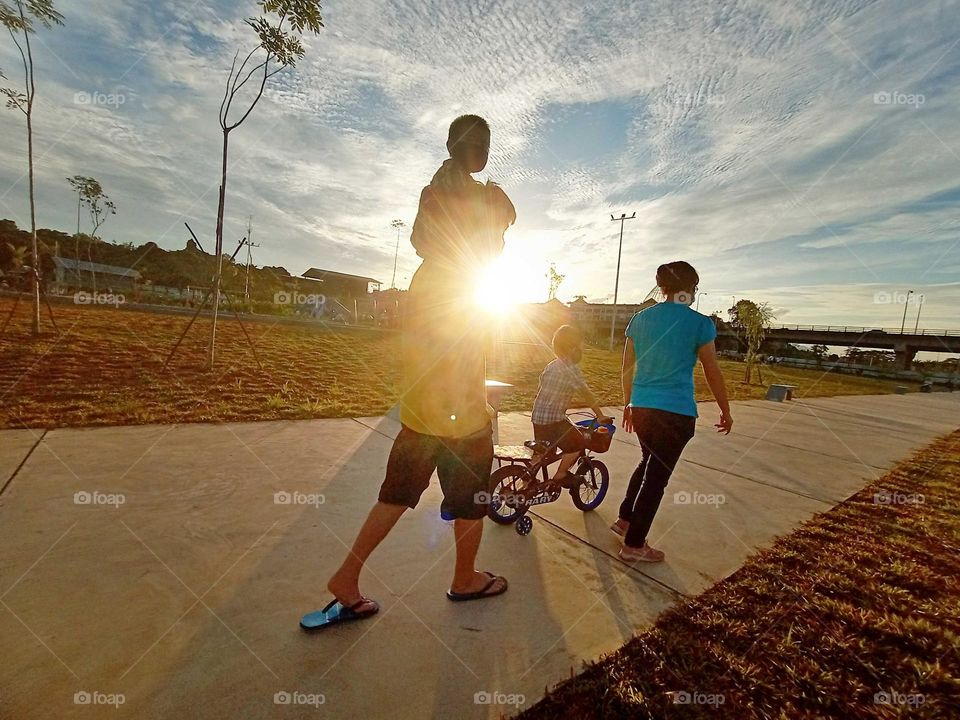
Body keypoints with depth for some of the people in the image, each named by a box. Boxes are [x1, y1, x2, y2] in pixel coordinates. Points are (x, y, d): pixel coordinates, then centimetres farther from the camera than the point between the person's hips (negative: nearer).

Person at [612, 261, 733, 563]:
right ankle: (634, 545, 18)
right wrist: (726, 412, 12)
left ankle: (624, 519, 32)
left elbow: (627, 367, 10)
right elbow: (713, 372, -1)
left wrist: (628, 403, 21)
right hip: (676, 412, -5)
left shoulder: (640, 318, 6)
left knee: (649, 462, 27)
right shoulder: (700, 323, -7)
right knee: (657, 476, 7)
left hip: (642, 407, 5)